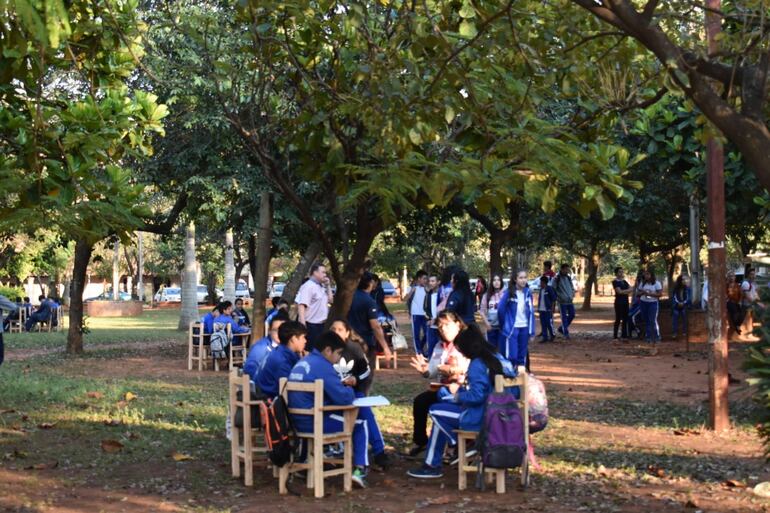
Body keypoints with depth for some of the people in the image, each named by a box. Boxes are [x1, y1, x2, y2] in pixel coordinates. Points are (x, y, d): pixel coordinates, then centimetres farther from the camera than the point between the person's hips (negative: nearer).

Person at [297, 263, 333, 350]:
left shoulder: (322, 286, 14)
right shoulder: (308, 286, -14)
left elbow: (330, 300, 23)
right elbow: (301, 306, -21)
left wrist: (328, 285, 11)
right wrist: (303, 325, -28)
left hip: (320, 325, 9)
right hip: (310, 326, -9)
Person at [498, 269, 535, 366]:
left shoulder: (528, 292, 2)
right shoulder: (509, 292, -11)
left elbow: (531, 311, 6)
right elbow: (501, 309, -4)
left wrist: (531, 331, 5)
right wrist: (504, 324, 6)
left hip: (524, 328, 4)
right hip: (511, 328, -4)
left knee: (522, 356, 11)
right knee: (511, 356, -7)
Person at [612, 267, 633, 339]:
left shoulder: (624, 281, 17)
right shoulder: (615, 282, -6)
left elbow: (630, 288, 7)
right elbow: (619, 291, -17)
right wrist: (628, 290, -11)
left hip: (625, 302, 7)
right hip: (619, 302, -7)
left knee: (625, 319, 8)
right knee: (618, 319, -7)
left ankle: (624, 334, 15)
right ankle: (615, 335, -3)